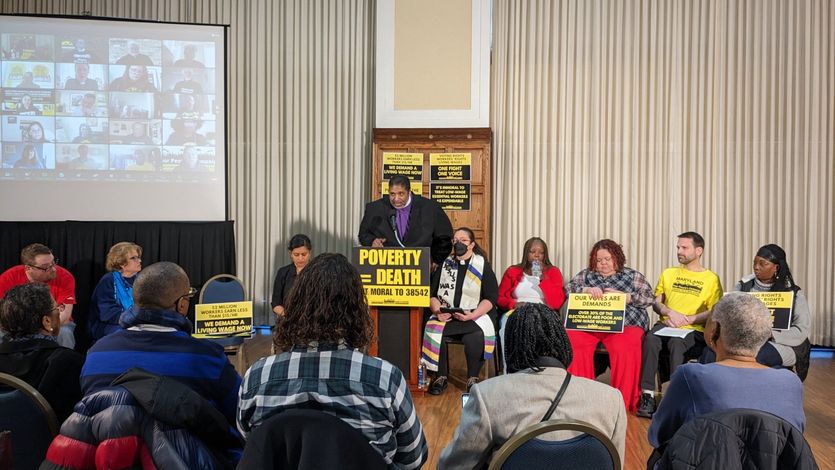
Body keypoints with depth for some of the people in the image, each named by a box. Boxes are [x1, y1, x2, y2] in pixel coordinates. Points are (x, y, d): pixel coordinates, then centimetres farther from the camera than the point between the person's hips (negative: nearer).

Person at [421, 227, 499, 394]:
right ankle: (440, 377, -10)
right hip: (446, 316, 3)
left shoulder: (483, 266, 5)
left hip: (476, 316, -3)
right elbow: (432, 294, 12)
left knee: (475, 336, -34)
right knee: (432, 332, -27)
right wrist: (438, 310, -9)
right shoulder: (445, 265, 14)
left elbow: (491, 298, -2)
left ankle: (473, 379, -12)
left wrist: (472, 315, -17)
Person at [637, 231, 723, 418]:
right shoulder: (668, 273, 20)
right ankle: (648, 395, -34)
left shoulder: (711, 279, 8)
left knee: (676, 343, -37)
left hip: (694, 330, -3)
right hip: (666, 325, 3)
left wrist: (687, 319, -12)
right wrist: (670, 312, -6)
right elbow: (656, 303, 15)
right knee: (650, 339, -31)